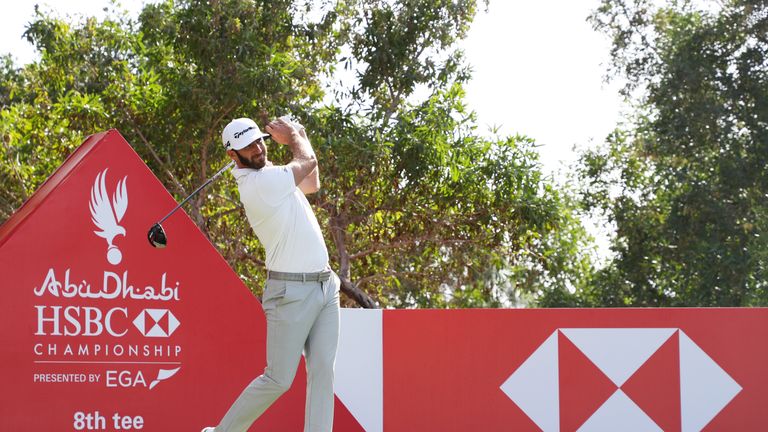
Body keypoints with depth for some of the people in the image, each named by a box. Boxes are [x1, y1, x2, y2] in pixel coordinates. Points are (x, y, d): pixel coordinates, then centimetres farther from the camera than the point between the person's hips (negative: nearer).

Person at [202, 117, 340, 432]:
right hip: (291, 291, -8)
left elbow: (312, 183, 29)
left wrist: (300, 137, 18)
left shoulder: (270, 175, 12)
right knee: (278, 379, -5)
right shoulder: (257, 184, -17)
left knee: (323, 371, -1)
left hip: (325, 286, 8)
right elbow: (308, 162, -3)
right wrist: (293, 137, 17)